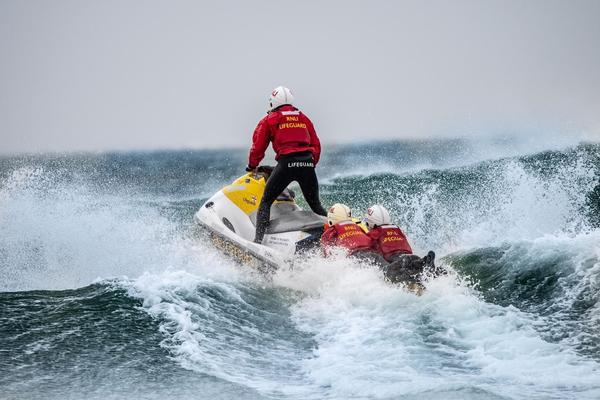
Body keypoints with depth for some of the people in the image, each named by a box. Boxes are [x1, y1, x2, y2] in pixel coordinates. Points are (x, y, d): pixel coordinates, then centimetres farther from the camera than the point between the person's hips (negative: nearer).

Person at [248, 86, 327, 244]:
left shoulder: (269, 120, 12)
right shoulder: (304, 118, 23)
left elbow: (258, 146, 11)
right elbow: (316, 145, 23)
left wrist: (252, 166, 25)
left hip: (286, 162, -4)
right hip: (307, 163, 4)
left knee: (266, 202, 2)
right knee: (316, 205, 18)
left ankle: (258, 239, -13)